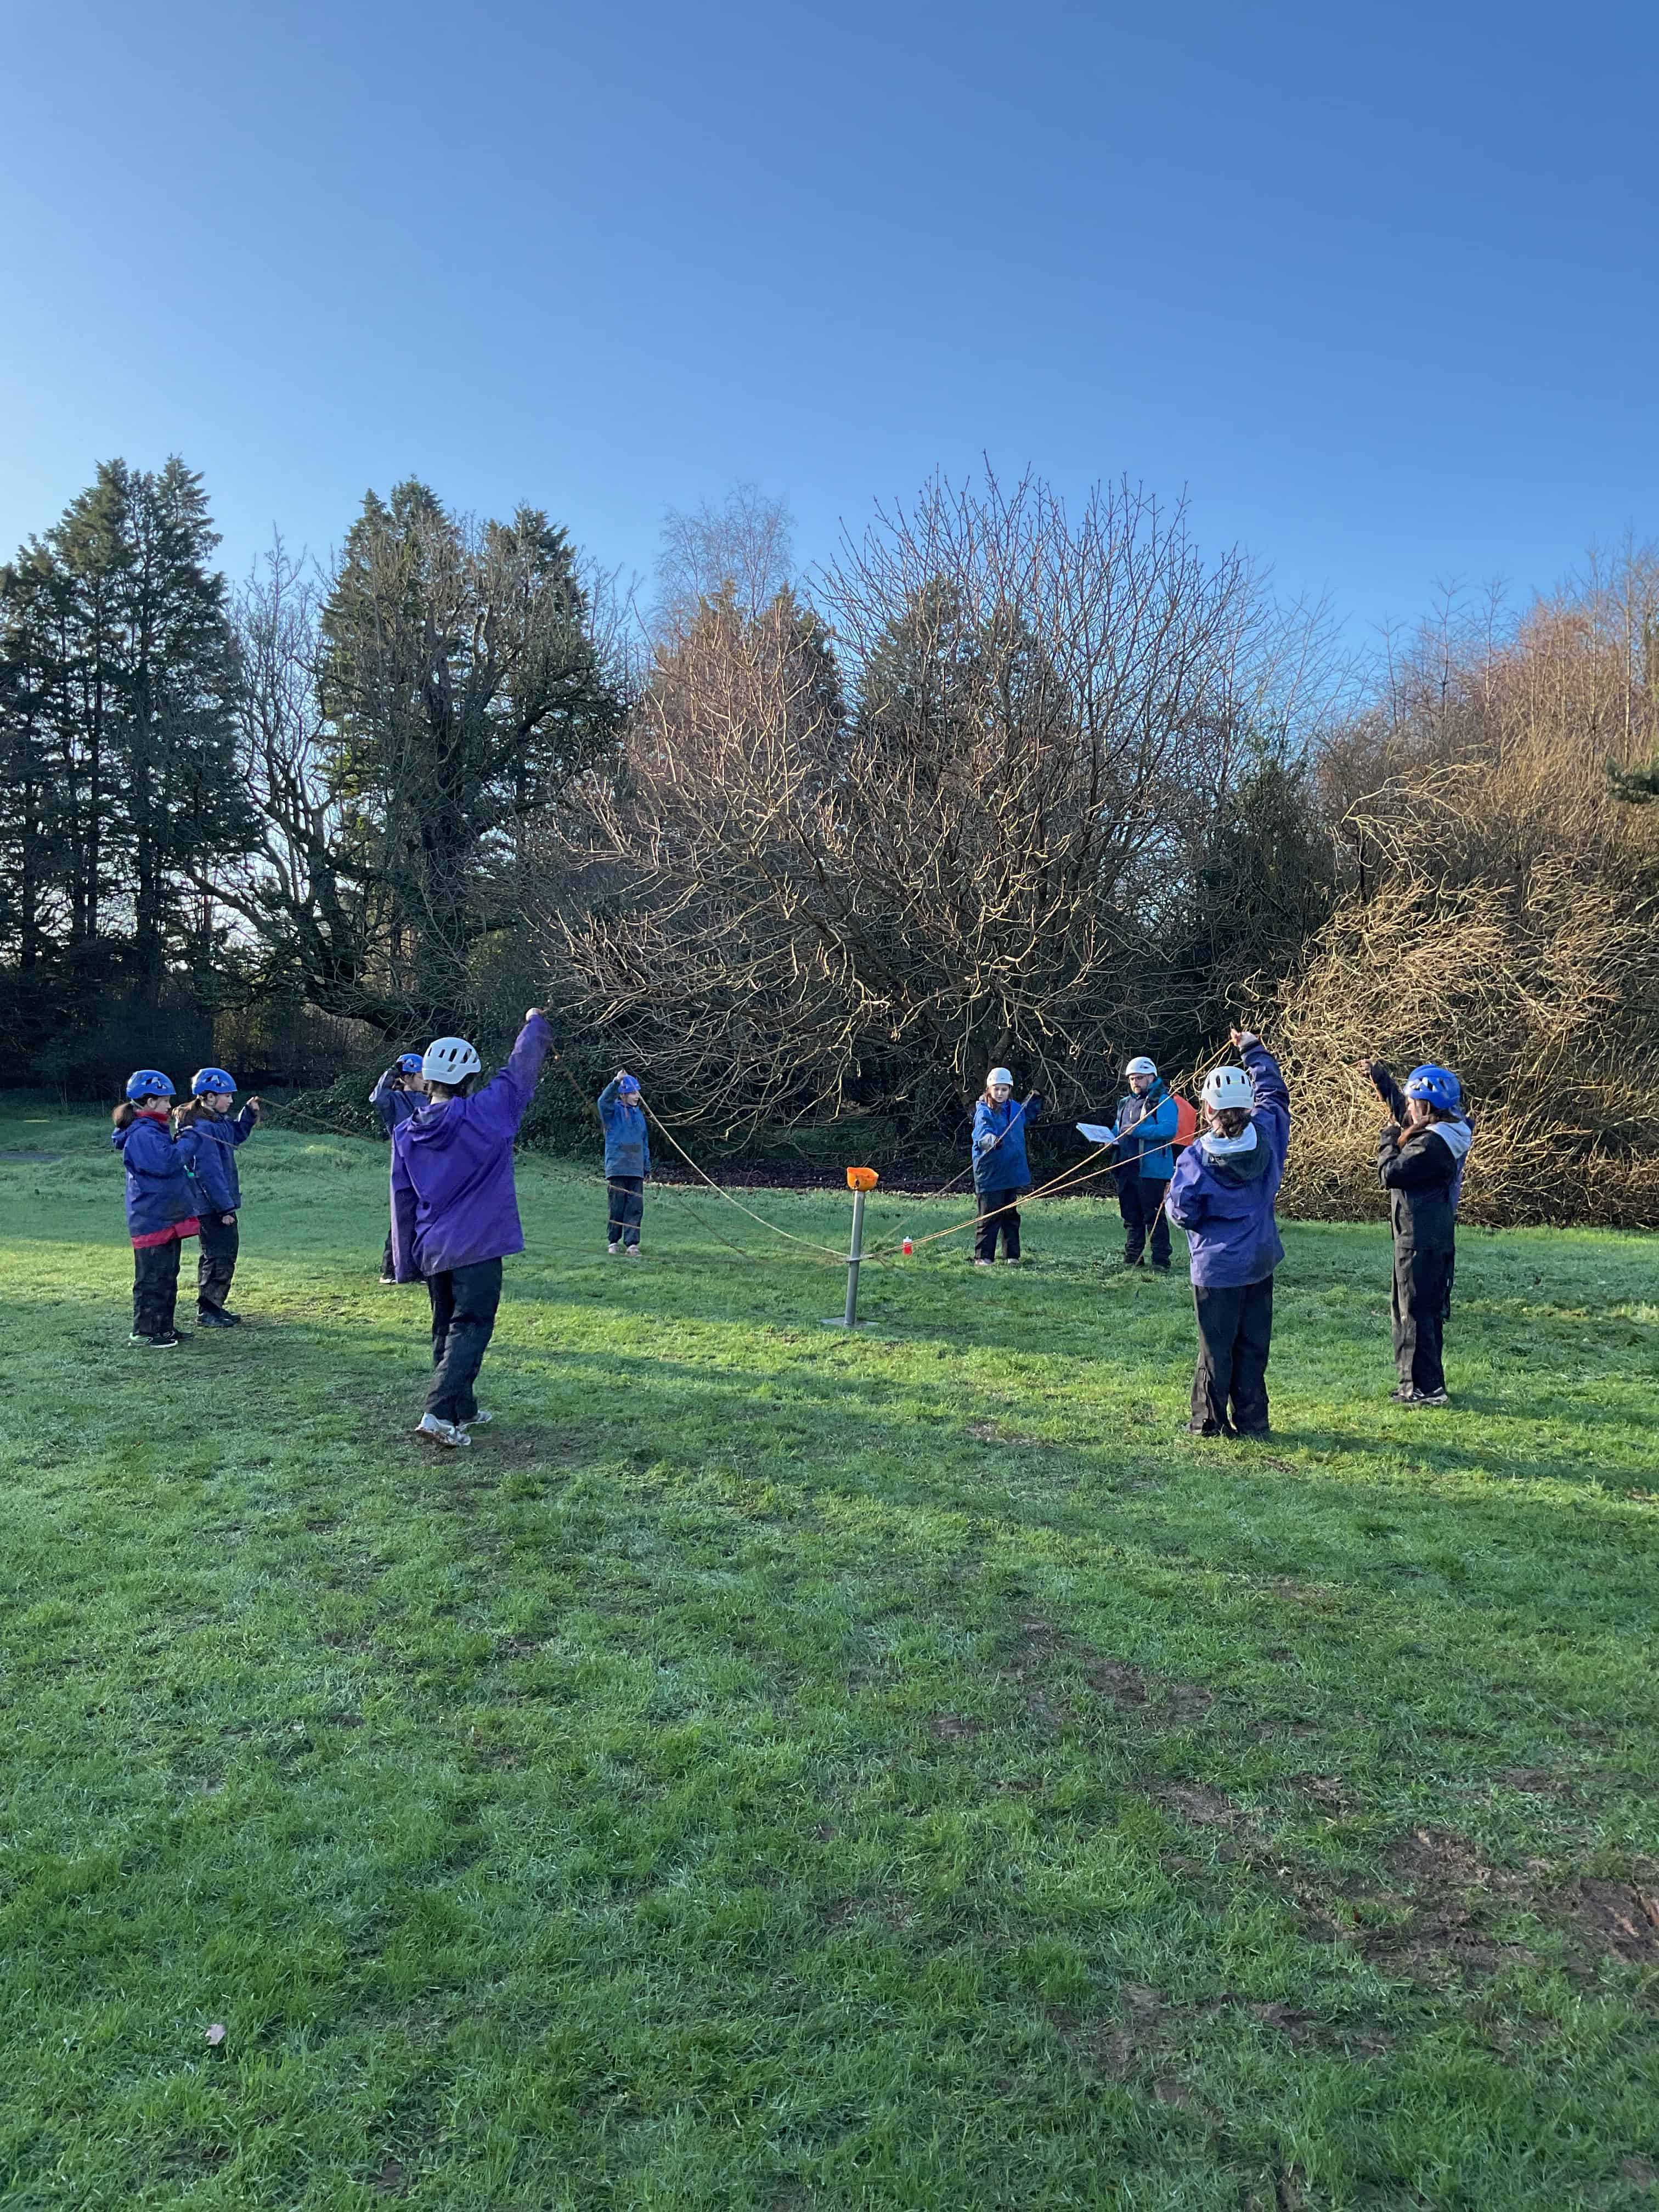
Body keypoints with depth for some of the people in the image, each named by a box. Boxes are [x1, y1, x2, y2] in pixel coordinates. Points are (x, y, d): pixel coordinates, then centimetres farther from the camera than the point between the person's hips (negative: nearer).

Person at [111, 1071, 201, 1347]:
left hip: (168, 1216, 11)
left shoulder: (154, 1130, 16)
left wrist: (183, 1138, 5)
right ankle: (144, 1331, 4)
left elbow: (176, 1158, 21)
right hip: (152, 1219, -11)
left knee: (168, 1274, 16)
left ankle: (163, 1327, 24)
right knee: (152, 1277, -3)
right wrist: (188, 1139, -16)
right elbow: (167, 1161, -28)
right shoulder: (142, 1134, -17)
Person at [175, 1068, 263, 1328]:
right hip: (212, 1206, -10)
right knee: (219, 1256, -5)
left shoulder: (218, 1121, 9)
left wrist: (250, 1113, 15)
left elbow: (237, 1135, 31)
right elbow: (209, 1172, -23)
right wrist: (225, 1207, -22)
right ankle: (207, 1312, 4)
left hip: (221, 1203, 10)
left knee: (227, 1251, 17)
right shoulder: (201, 1129, -20)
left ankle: (213, 1306, 26)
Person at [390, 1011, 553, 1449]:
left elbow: (403, 1201, 7)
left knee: (447, 1328, 17)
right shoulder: (485, 1115, -12)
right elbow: (520, 1071, 1)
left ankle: (462, 1411, 26)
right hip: (477, 1247, -6)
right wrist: (535, 1024, 19)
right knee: (470, 1328, -4)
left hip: (432, 1250, 6)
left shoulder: (407, 1133, 2)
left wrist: (407, 1263, 15)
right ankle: (439, 1413, -15)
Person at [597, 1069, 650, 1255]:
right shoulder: (614, 1111, -1)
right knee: (617, 1207, 1)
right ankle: (613, 1242, 14)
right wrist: (616, 1082, -35)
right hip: (617, 1168, -5)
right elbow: (604, 1101, -25)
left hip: (636, 1170, 5)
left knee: (636, 1208, -2)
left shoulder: (639, 1114, 16)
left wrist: (646, 1167, 20)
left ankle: (632, 1243, 0)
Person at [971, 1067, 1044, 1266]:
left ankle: (1012, 1255, 21)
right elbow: (983, 1133, -30)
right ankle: (983, 1257, 3)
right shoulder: (984, 1113, -12)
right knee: (989, 1217, -3)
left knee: (1011, 1215, 13)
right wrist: (992, 1140, -50)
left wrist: (1036, 1100, 21)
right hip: (990, 1175, -6)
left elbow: (1027, 1119, 32)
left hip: (1013, 1173, 6)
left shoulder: (1015, 1109, 8)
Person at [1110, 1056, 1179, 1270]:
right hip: (1126, 1168, 8)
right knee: (1130, 1216, 13)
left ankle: (1161, 1261, 0)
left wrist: (1137, 1130, -23)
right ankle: (1132, 1259, 22)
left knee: (1154, 1216, -5)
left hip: (1151, 1170, -8)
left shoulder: (1163, 1101, -6)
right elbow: (1118, 1130, 28)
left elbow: (1168, 1130, -20)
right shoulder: (1126, 1103, 19)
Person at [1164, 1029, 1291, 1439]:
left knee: (1216, 1347, 6)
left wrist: (1172, 1197, 8)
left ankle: (1210, 1421, 13)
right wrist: (1253, 1049, 22)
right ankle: (1251, 1422, 16)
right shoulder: (1266, 1135, -7)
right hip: (1260, 1260, 4)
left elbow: (1183, 1212, -14)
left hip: (1217, 1266, -4)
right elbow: (1274, 1092, 12)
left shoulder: (1196, 1157, -18)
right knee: (1253, 1346, 12)